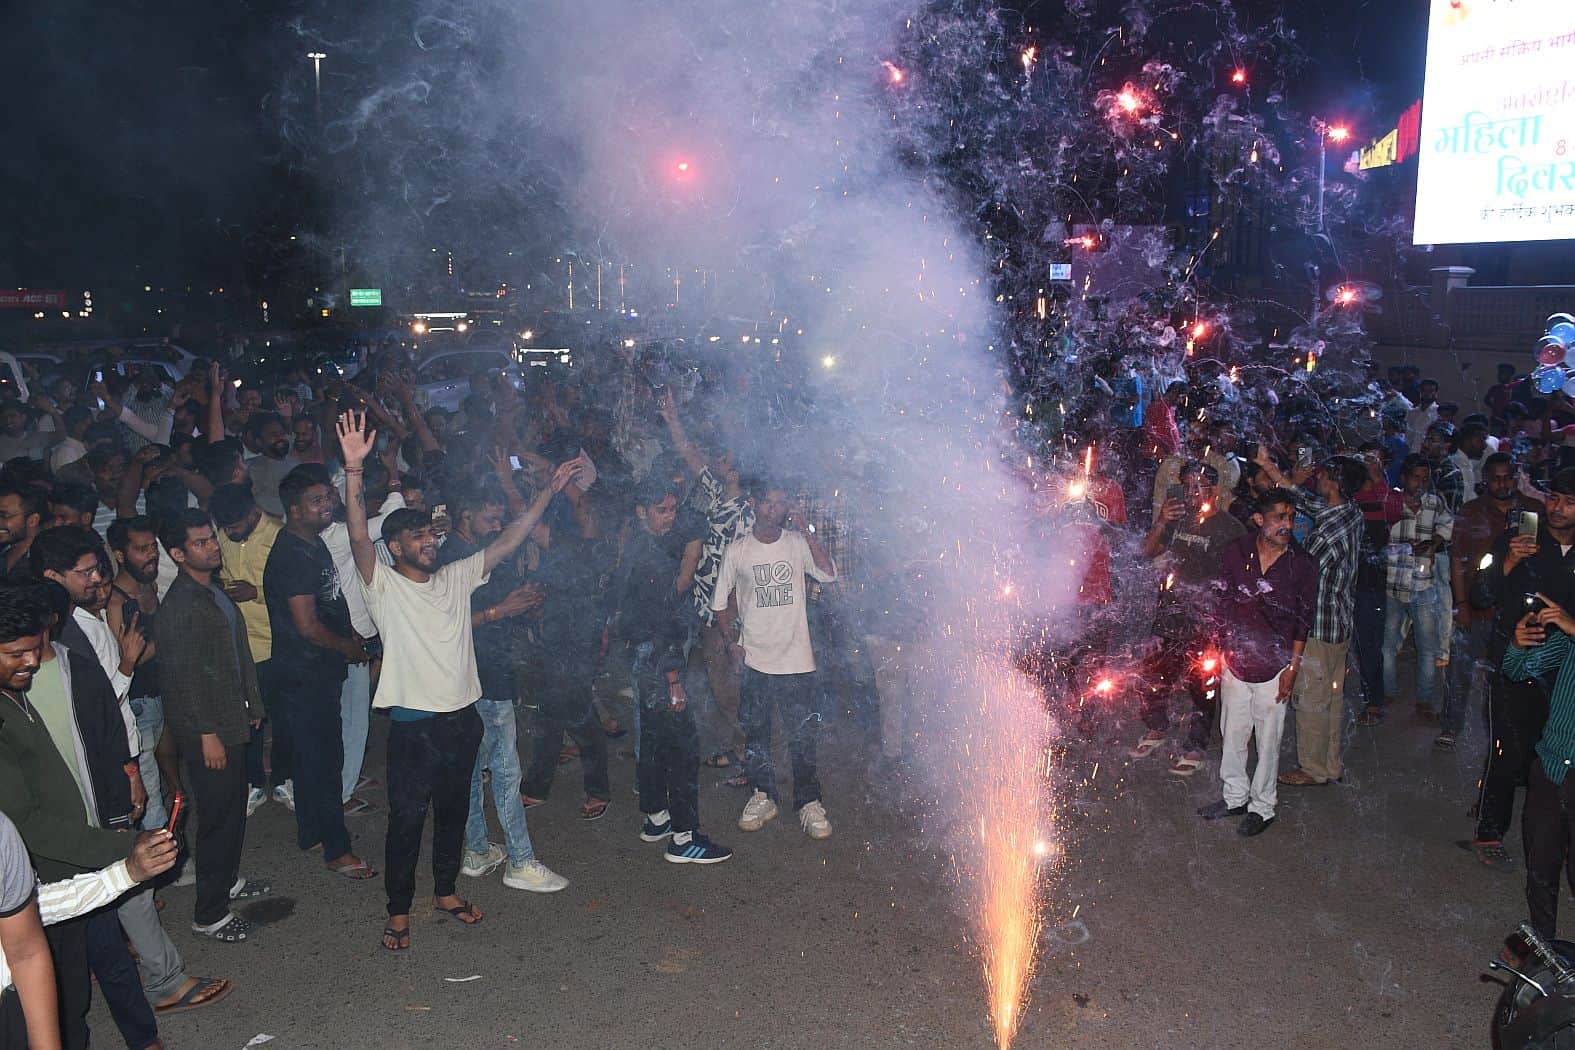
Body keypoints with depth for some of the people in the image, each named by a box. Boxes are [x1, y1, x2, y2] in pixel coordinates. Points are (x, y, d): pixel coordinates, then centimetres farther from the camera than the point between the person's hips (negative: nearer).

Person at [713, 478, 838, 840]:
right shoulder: (738, 551, 1)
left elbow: (828, 574, -18)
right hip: (754, 660, 1)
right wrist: (732, 641, 1)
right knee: (755, 732, 11)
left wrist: (804, 532, -19)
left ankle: (808, 802, 13)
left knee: (802, 734, 1)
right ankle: (763, 796, 26)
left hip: (796, 659, -1)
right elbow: (721, 601, 11)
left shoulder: (797, 544, -1)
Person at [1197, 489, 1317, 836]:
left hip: (1273, 667, -2)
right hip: (1234, 661, 2)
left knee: (1268, 741, 6)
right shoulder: (1237, 551, -3)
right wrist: (1215, 650, 6)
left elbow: (1303, 621, -2)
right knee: (1232, 735, 13)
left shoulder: (1302, 565, -7)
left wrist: (1293, 668, -4)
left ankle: (1262, 807, 21)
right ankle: (1235, 797, 30)